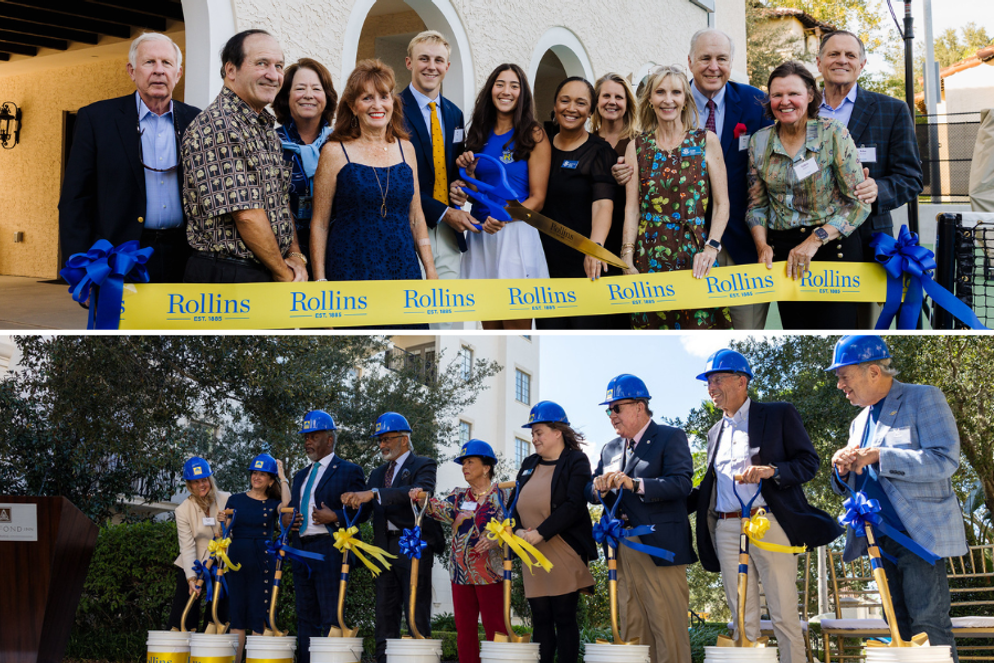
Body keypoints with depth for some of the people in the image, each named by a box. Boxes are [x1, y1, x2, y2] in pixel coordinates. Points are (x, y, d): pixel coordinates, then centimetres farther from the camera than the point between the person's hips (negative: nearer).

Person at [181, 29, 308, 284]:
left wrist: (296, 257, 1)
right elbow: (246, 215, -19)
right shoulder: (216, 127, -16)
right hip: (226, 278, -9)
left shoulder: (266, 129, 14)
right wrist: (284, 275, -12)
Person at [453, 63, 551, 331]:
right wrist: (469, 172, -2)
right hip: (480, 236, 5)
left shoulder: (533, 135, -2)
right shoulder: (480, 134, 13)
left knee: (516, 327, -3)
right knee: (489, 327, 9)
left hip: (516, 235, -5)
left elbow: (537, 198, -5)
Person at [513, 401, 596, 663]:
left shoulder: (576, 461, -2)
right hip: (534, 556, 6)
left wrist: (541, 533, -19)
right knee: (540, 619, 6)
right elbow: (517, 503, 15)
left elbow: (574, 505, -14)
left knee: (564, 618, -4)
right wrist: (519, 531, -5)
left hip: (564, 555, -6)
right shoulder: (529, 464, 18)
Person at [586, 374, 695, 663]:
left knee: (668, 628, -8)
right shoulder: (610, 449, 20)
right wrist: (599, 488, -6)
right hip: (623, 552, 6)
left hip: (659, 549, -6)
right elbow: (589, 492, 17)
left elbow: (681, 483, -13)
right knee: (632, 629, 6)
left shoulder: (671, 438, 1)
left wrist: (635, 484, -23)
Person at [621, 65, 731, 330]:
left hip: (695, 255, -1)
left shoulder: (706, 141, 5)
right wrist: (627, 257, -6)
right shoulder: (637, 147, 9)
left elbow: (722, 204, 3)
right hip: (650, 256, 1)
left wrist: (712, 247, -10)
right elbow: (632, 208, 5)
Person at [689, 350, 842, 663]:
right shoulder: (716, 432, 21)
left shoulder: (779, 414, 3)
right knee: (742, 617, 6)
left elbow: (809, 461, -2)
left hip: (769, 524, -5)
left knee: (784, 616, -4)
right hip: (727, 529, 5)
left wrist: (771, 470, -18)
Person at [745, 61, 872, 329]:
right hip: (783, 253, 4)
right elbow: (757, 205, 13)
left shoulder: (833, 134, -5)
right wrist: (762, 245, -5)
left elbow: (859, 202, -7)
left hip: (833, 246, -3)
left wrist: (816, 240, -16)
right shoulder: (759, 141, 6)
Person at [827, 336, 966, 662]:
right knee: (897, 627, 7)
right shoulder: (860, 422, 20)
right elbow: (856, 486, 25)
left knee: (929, 625, -11)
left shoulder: (923, 399, -2)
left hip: (920, 534, -7)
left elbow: (945, 460, -16)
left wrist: (878, 456, -17)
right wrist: (845, 470, 1)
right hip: (880, 542, 7)